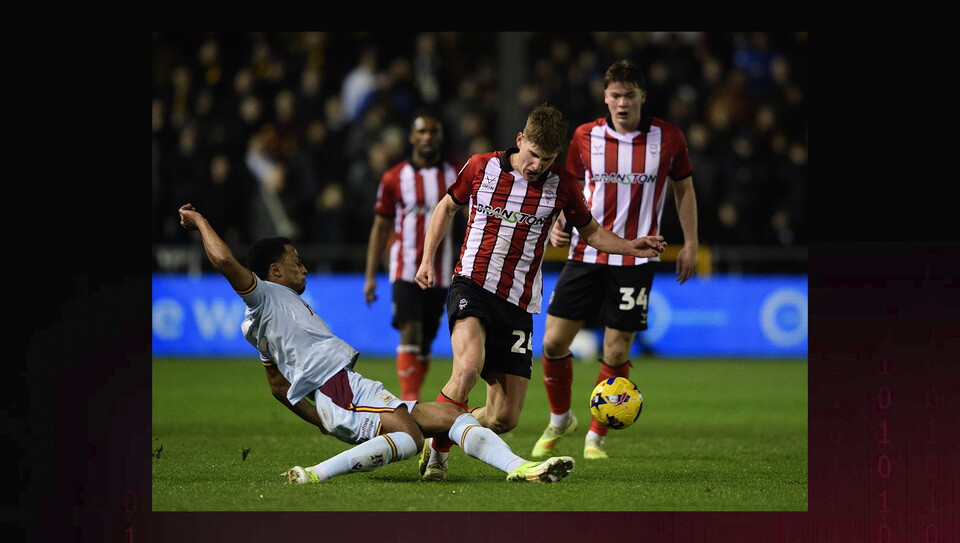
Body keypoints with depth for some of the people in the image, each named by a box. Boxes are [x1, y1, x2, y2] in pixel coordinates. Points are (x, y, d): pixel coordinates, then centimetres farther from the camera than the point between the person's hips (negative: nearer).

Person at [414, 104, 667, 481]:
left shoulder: (562, 185, 2)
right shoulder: (482, 166, 0)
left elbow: (589, 231, 18)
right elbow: (447, 207, 17)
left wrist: (631, 248, 0)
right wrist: (428, 259, 7)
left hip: (518, 304, 3)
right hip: (472, 285, -2)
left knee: (505, 417, -3)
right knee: (469, 367, -34)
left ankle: (443, 433, 25)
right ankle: (437, 450, -15)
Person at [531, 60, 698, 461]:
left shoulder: (668, 138, -2)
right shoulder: (585, 137, 1)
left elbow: (684, 189, 10)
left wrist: (690, 244, 5)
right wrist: (558, 224, -5)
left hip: (635, 261, -2)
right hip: (586, 253, 2)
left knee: (616, 352, -4)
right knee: (554, 341, -3)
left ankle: (596, 437, 13)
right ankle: (560, 420, 22)